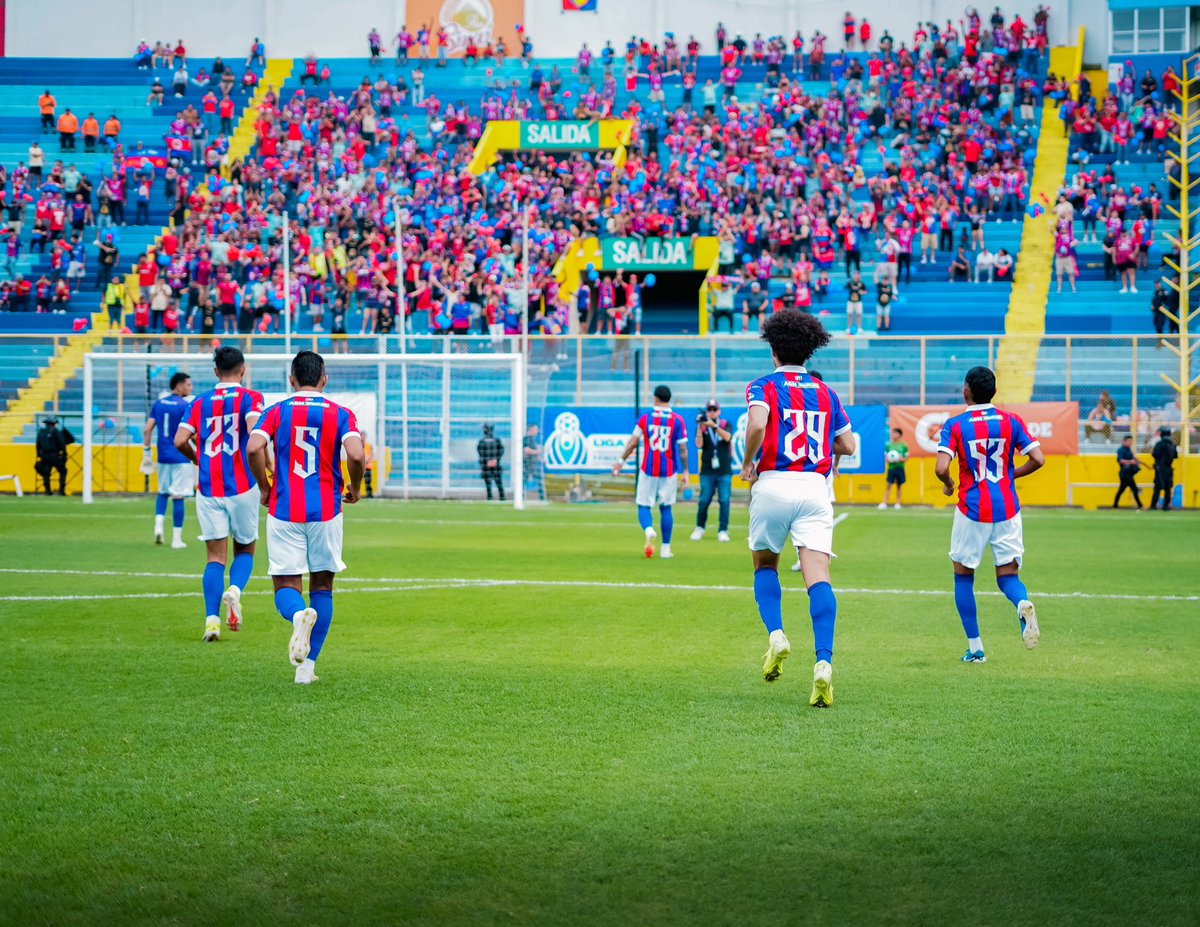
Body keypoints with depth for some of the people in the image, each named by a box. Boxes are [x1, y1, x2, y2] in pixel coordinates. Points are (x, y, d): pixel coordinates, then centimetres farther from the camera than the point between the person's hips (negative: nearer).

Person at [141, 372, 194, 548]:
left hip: (163, 457, 5)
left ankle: (158, 525, -1)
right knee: (178, 497, 0)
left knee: (163, 492, 20)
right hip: (180, 458, -5)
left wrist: (146, 451, 10)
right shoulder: (186, 406, -9)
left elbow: (147, 430, 3)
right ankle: (176, 538, 2)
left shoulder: (158, 403, 6)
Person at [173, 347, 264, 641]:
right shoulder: (250, 398, -1)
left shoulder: (200, 402, 9)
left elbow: (180, 440, 1)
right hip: (242, 486, -2)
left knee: (215, 557, 5)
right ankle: (235, 590, -15)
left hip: (208, 489, 2)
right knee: (245, 550, 15)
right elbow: (254, 431, -19)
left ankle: (211, 618, -10)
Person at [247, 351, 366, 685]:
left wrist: (264, 489, 1)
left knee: (286, 587, 5)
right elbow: (356, 455, -14)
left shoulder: (276, 412, 3)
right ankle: (307, 667, 9)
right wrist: (354, 489, 5)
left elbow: (253, 448, -14)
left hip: (284, 511, 0)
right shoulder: (340, 415, 1)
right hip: (326, 511, 0)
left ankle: (299, 614, -33)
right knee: (322, 586, 13)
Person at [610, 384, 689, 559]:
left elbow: (633, 442, -1)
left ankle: (649, 530, -26)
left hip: (648, 470, -1)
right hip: (669, 471, 1)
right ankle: (665, 548, 11)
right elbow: (683, 449, -3)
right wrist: (685, 471, 6)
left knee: (643, 505, 6)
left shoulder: (645, 418, -1)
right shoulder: (677, 420, -2)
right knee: (665, 508, 12)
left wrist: (620, 461, 9)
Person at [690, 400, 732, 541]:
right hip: (707, 471, 0)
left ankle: (723, 531, 1)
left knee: (724, 500, -5)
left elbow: (727, 437, -15)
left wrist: (714, 426, -27)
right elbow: (699, 445, -9)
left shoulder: (725, 425, 6)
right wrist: (700, 426, -17)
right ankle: (699, 528, 15)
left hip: (724, 471, 0)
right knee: (704, 500, -3)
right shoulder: (701, 427, 6)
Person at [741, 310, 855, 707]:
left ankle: (775, 634, 0)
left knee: (765, 565, 22)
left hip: (772, 485, -2)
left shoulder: (764, 387, 2)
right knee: (818, 576, -8)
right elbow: (848, 444, 18)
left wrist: (747, 464, -3)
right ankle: (823, 662, -25)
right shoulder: (825, 394, 16)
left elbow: (757, 424, -18)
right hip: (815, 488, 2)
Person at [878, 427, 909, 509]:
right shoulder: (888, 445, 4)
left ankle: (898, 503, 15)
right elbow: (886, 457, 9)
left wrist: (901, 459, -13)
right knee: (888, 485, -6)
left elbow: (906, 458, 7)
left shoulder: (903, 446, 2)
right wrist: (888, 460, -12)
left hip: (900, 468, 0)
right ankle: (884, 503, -8)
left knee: (899, 486, 7)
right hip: (891, 468, 0)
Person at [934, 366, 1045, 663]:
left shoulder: (955, 425, -6)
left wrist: (948, 484, 5)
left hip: (972, 511, -2)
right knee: (1007, 576, 10)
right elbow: (1037, 460, -4)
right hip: (1007, 510, 2)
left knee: (963, 575, 14)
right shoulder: (1011, 421, 2)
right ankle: (1023, 604, -26)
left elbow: (941, 468, -17)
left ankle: (975, 649, 11)